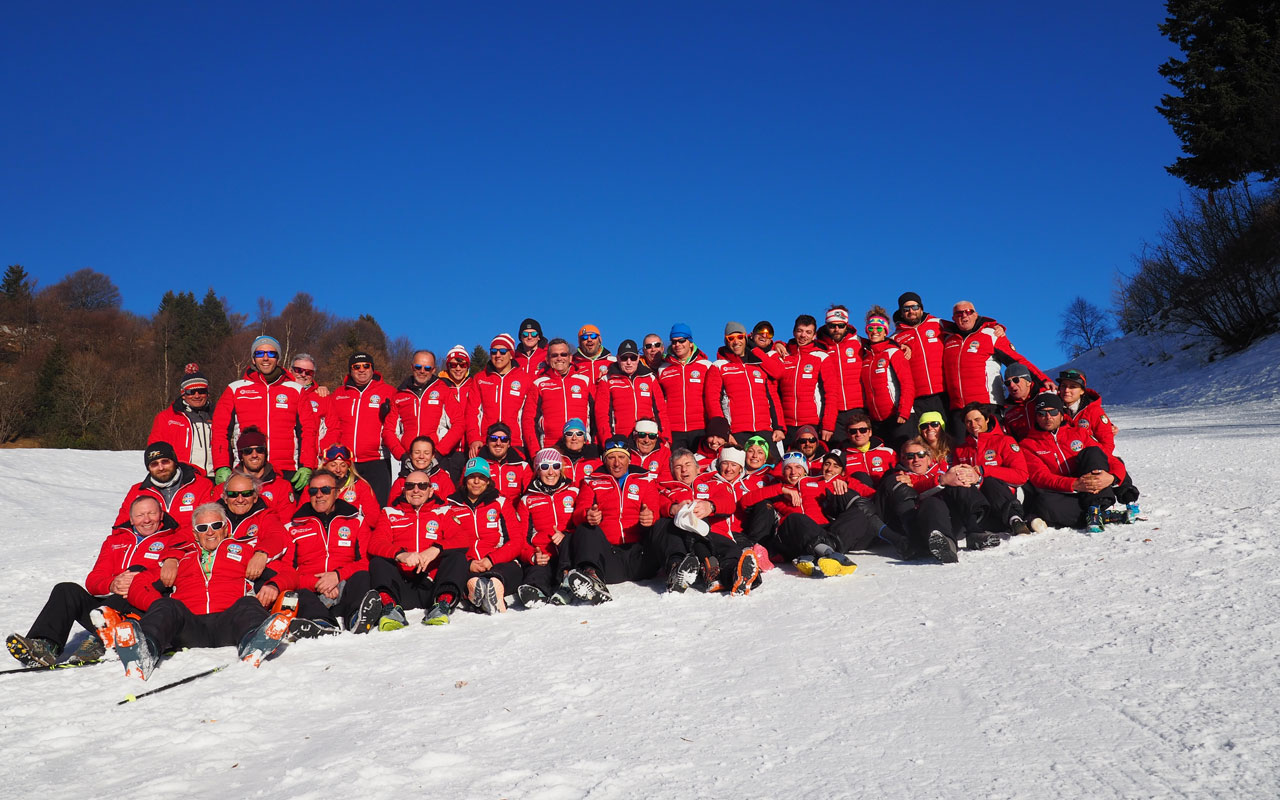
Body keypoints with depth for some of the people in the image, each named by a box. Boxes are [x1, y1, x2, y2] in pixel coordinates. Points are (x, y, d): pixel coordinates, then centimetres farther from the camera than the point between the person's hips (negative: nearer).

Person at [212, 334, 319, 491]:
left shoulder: (296, 390, 13)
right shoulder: (235, 389, 12)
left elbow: (309, 430, 10)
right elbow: (220, 431, 9)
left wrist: (307, 467, -1)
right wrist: (221, 467, -2)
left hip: (287, 474, 0)